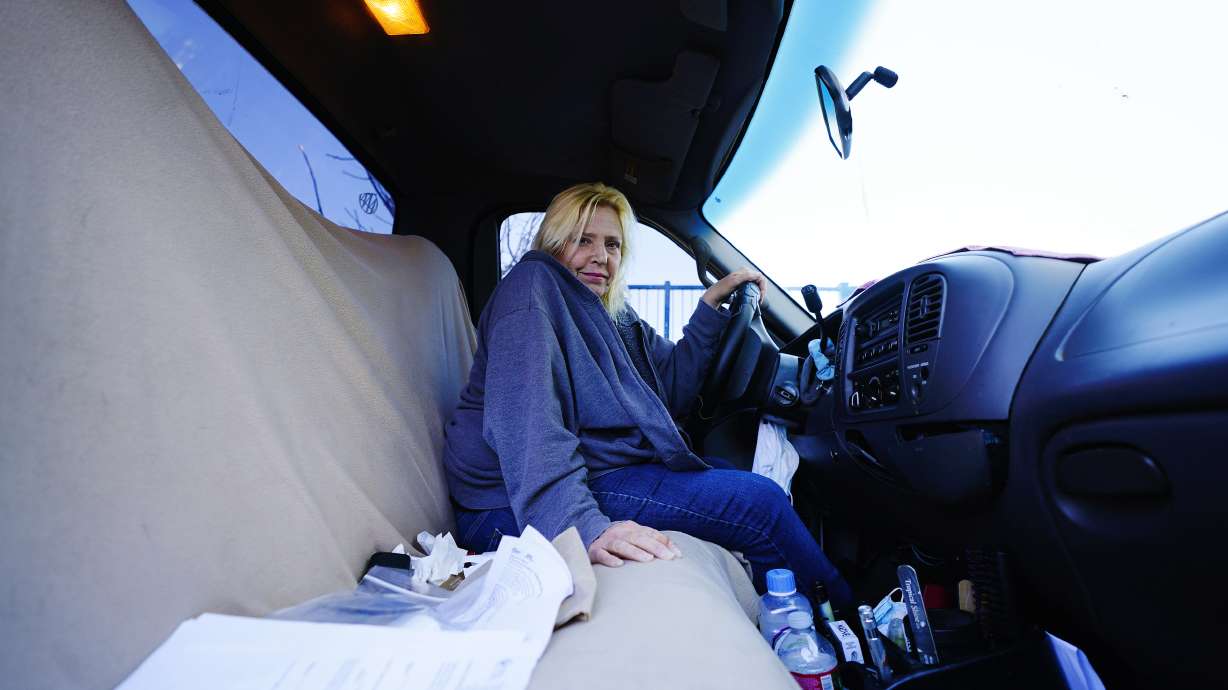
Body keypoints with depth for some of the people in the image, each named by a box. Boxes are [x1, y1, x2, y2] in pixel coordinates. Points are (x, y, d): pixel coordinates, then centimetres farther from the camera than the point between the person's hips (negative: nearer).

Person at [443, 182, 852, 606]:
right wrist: (583, 527, -36)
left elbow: (673, 384, 12)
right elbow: (525, 420, -26)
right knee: (761, 502, -11)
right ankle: (843, 613, 14)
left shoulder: (613, 315, 17)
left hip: (597, 467, 10)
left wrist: (712, 305, 6)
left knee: (757, 484, 13)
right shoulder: (532, 287, -11)